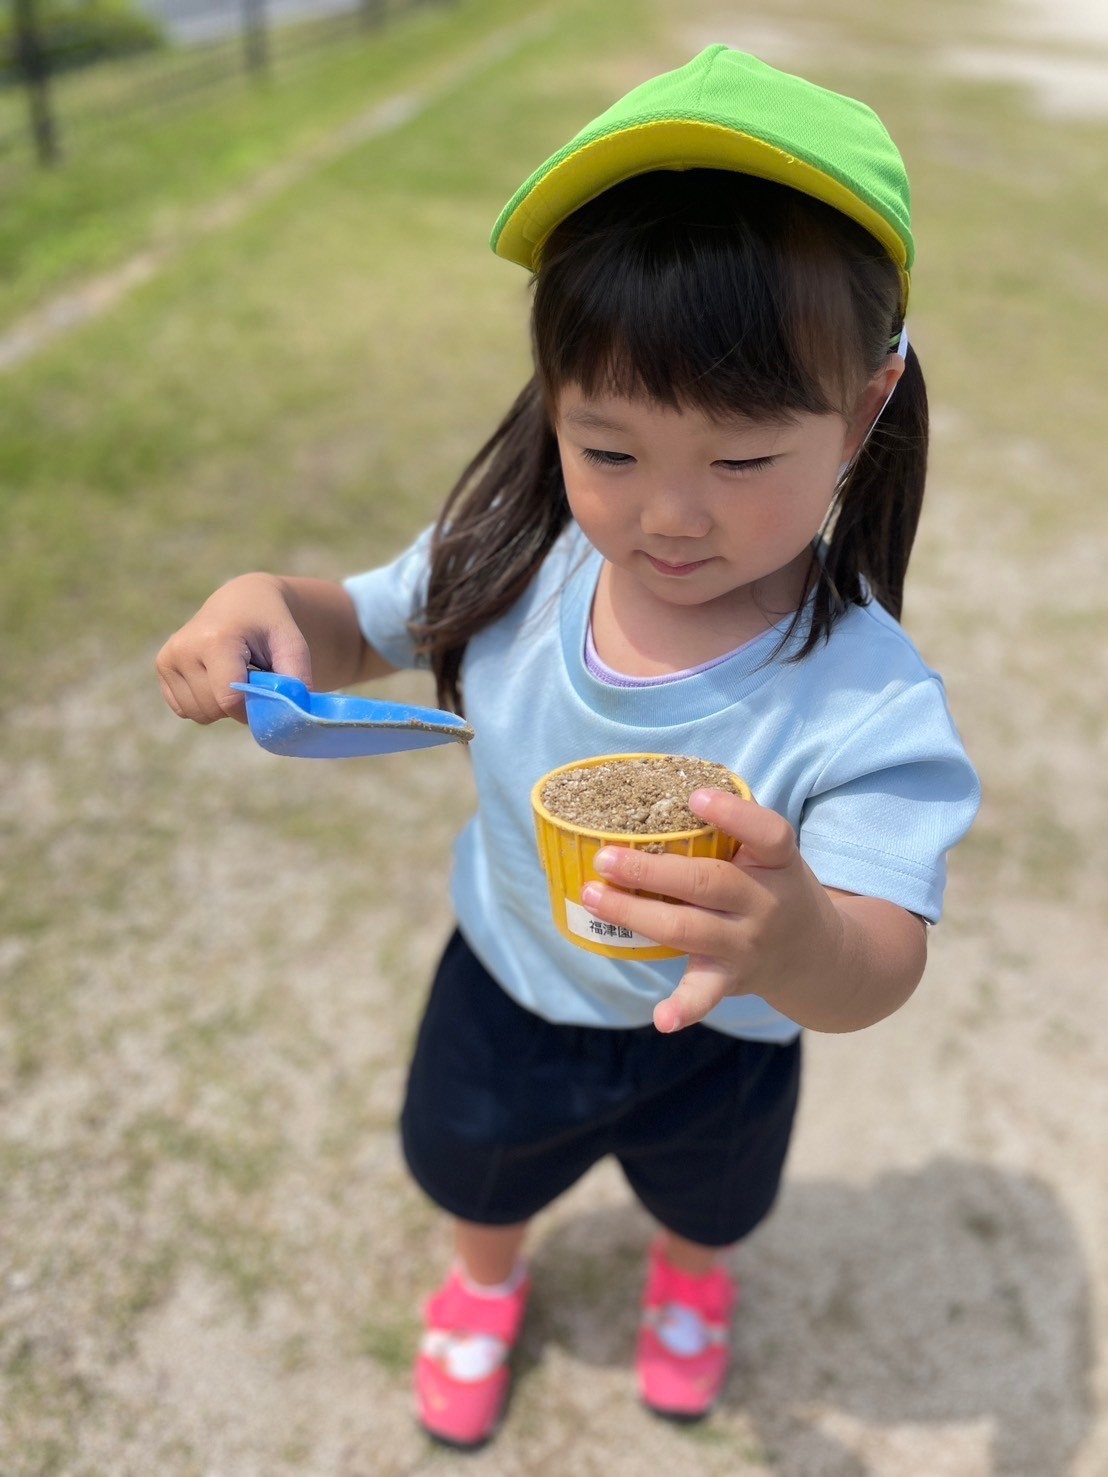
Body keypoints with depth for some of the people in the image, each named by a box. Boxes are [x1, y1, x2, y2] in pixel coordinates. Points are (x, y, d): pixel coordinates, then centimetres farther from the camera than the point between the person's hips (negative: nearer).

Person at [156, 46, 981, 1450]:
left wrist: (803, 938, -65)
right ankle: (486, 1275, 72)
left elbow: (879, 974, -40)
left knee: (709, 1196, 33)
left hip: (717, 1041, -2)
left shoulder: (863, 700, -37)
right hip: (507, 989, 3)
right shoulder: (513, 562, -25)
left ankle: (691, 1271, 73)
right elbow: (361, 631, -7)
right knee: (469, 1166, 32)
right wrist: (263, 606, -31)